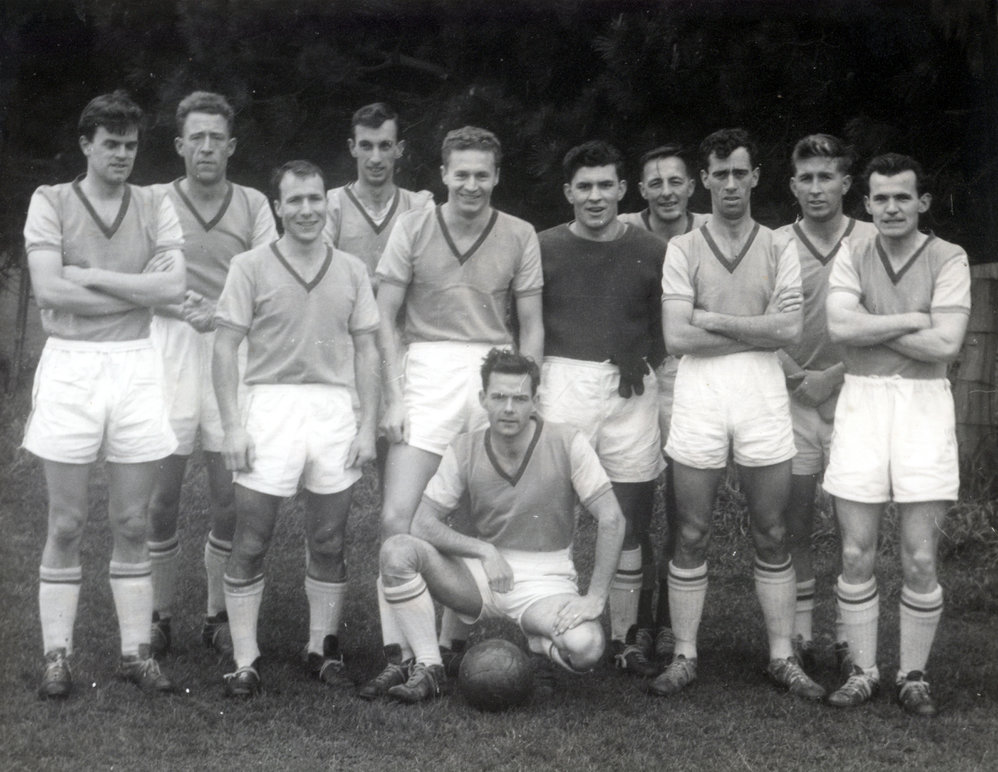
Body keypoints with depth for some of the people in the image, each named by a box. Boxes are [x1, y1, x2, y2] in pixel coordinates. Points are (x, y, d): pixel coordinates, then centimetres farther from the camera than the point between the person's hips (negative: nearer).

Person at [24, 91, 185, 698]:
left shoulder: (155, 205, 7)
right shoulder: (51, 202, 0)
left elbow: (174, 287, -7)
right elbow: (49, 290, -12)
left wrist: (89, 275, -11)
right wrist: (140, 287, -8)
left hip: (136, 365, 2)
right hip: (70, 366, -2)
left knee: (133, 522, 7)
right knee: (67, 523, 3)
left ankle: (136, 651, 16)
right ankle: (57, 654, 12)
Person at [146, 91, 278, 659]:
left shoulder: (253, 205, 9)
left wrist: (221, 312, -15)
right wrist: (179, 306, -17)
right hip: (171, 350, -1)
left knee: (230, 495, 3)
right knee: (162, 492, 1)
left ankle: (219, 614, 16)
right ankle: (160, 615, 13)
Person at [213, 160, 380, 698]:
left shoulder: (352, 271, 9)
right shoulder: (250, 267, 0)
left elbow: (366, 352, 11)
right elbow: (225, 350, -1)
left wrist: (368, 425, 4)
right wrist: (232, 426, -8)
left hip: (334, 408, 3)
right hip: (270, 405, -3)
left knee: (328, 542, 8)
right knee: (250, 544, -1)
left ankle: (321, 649, 21)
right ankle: (245, 660, 7)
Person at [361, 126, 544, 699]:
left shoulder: (520, 236, 5)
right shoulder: (414, 228, 3)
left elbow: (531, 327, 8)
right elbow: (385, 319, 3)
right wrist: (394, 397, -5)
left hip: (495, 374, 1)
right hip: (427, 372, -1)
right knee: (397, 519, -10)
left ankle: (454, 642, 20)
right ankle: (399, 652, -4)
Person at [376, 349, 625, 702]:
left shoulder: (566, 443, -13)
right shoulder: (466, 450, -5)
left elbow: (612, 520, -12)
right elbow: (424, 523, -6)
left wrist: (595, 599, -18)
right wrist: (483, 550, -21)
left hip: (545, 583, -2)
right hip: (481, 574, 2)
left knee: (585, 646, -33)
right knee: (396, 550, -23)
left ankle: (538, 648, 5)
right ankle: (429, 669, -11)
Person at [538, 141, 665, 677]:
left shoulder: (651, 252, 6)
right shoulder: (545, 249, 5)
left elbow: (666, 329, 12)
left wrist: (643, 362, -3)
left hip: (629, 390, 1)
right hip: (561, 384, -1)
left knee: (628, 517, 4)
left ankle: (626, 637, 14)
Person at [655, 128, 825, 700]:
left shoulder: (779, 247, 8)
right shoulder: (683, 249, 5)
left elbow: (790, 329, -6)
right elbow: (677, 336, -6)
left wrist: (713, 319, -8)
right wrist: (756, 329, -6)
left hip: (763, 388, 1)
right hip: (699, 389, -1)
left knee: (772, 534, 5)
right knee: (693, 535, 3)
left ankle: (783, 657, 14)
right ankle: (685, 657, 12)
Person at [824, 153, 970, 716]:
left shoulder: (948, 259, -1)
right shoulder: (852, 258, 6)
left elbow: (946, 344, -13)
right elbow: (841, 327, -11)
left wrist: (872, 325, -8)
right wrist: (911, 319, -11)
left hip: (924, 402, -2)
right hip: (862, 401, 2)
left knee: (921, 559, 1)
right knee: (856, 554, 4)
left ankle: (914, 675, 16)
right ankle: (864, 671, 18)